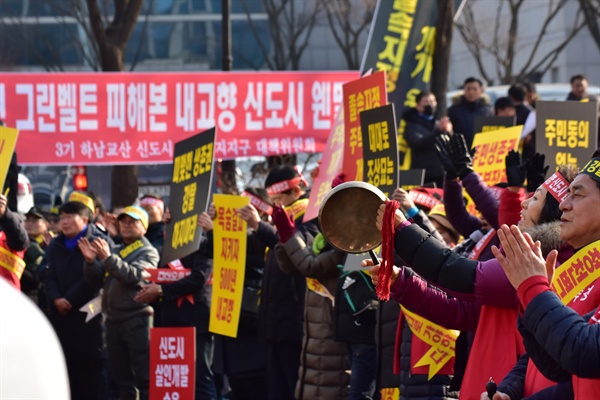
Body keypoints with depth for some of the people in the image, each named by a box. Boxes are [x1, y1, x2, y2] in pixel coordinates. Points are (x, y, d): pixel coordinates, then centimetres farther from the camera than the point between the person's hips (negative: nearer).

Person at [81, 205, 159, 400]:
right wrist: (90, 261, -5)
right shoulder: (115, 251, 19)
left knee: (144, 376, -10)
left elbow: (134, 275, -18)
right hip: (113, 319, 7)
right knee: (121, 376, 10)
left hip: (136, 319, -7)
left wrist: (108, 258, -28)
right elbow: (95, 281, 13)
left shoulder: (148, 252, 0)